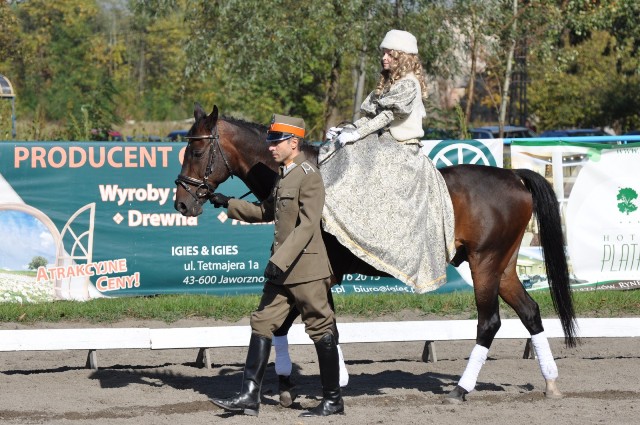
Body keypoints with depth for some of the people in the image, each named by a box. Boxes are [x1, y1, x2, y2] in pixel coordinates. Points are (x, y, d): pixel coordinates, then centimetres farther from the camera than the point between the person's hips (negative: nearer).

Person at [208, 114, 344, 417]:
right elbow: (266, 212, 27)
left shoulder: (309, 176, -14)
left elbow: (307, 225, -22)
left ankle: (333, 400, 8)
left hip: (306, 267, -9)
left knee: (320, 330, 0)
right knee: (262, 323, 3)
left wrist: (280, 260, -27)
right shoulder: (282, 176, 14)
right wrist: (229, 205, 18)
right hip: (281, 267, 9)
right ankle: (250, 396, 2)